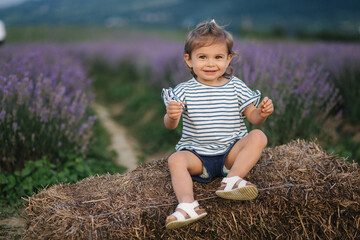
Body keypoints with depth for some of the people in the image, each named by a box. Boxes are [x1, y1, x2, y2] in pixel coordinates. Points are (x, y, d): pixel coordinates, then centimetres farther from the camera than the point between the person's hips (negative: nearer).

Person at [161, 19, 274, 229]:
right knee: (176, 160, -27)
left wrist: (262, 113, -19)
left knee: (258, 136, -22)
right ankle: (187, 205, -41)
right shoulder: (184, 91, -1)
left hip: (232, 151, 1)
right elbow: (170, 126, -9)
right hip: (198, 154, -1)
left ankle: (231, 180, -32)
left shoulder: (237, 87, 4)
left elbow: (252, 117, 5)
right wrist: (171, 116, -34)